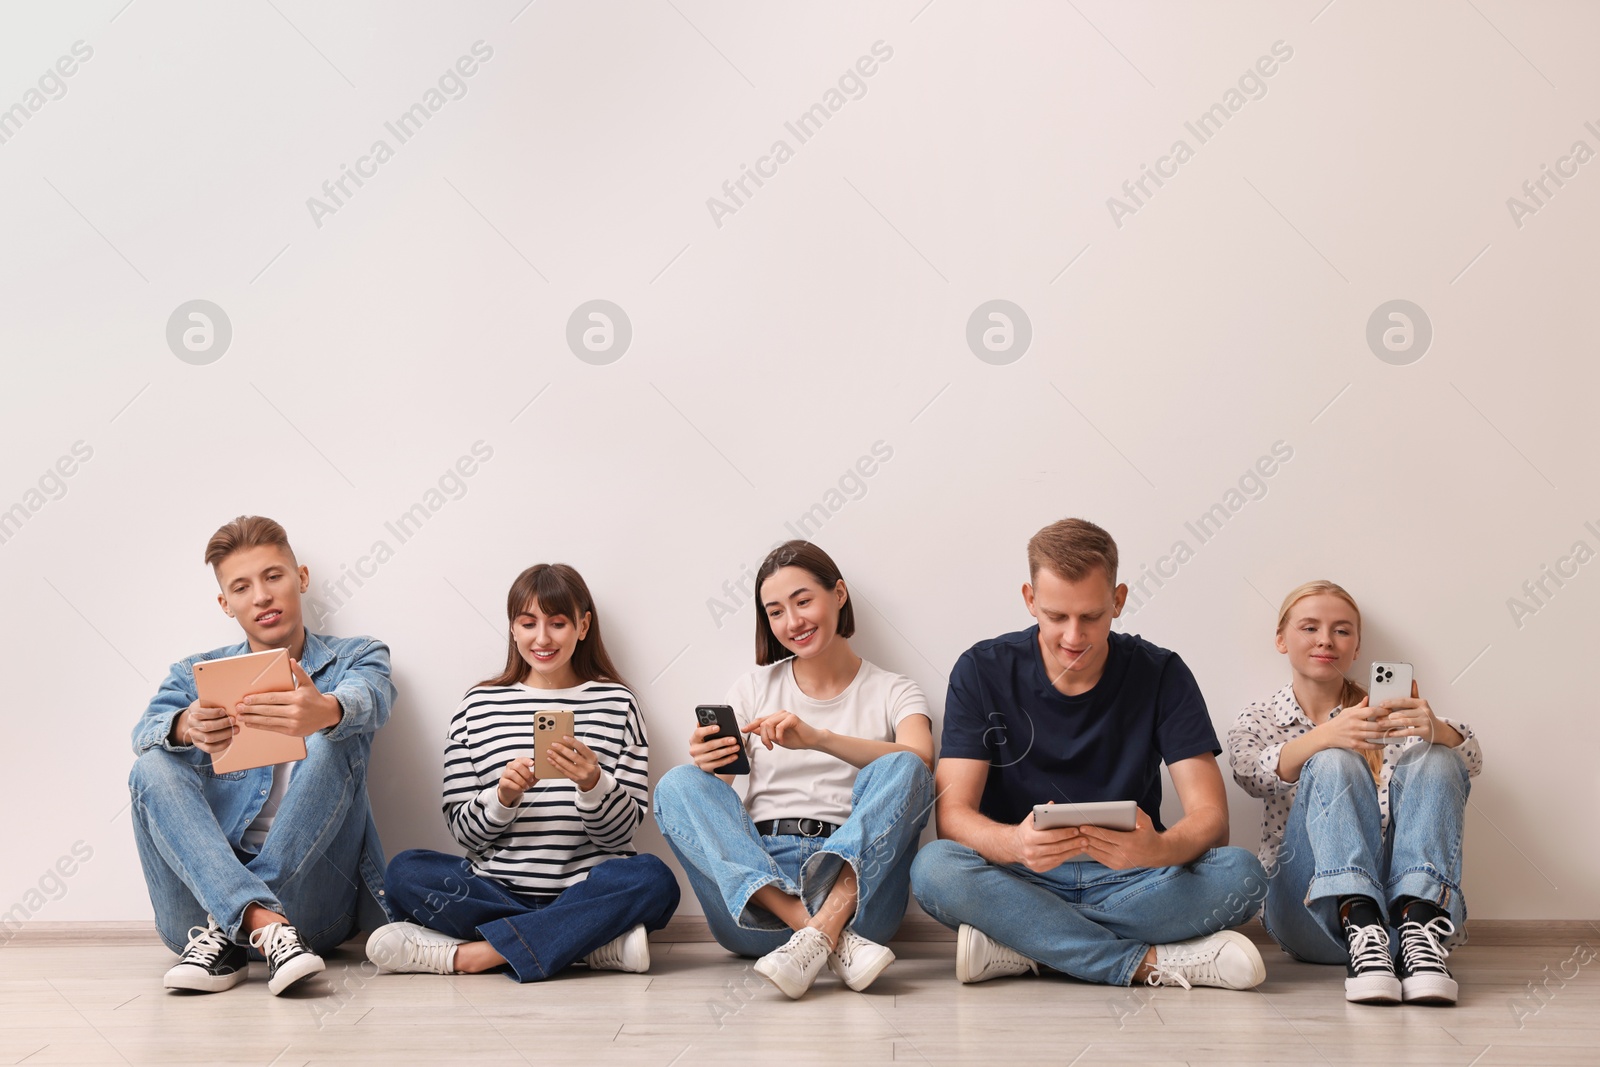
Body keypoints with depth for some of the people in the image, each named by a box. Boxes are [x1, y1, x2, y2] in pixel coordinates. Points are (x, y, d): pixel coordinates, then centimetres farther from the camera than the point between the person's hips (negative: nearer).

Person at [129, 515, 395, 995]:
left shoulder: (356, 658, 11)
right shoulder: (195, 674, 16)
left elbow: (367, 702, -15)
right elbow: (147, 730, -6)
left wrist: (324, 712, -42)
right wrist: (187, 728, -33)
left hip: (311, 894, -1)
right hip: (208, 884, 2)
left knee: (331, 741, -22)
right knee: (155, 767, -21)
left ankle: (226, 933, -25)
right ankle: (264, 926, -38)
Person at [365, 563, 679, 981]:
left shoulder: (616, 703, 7)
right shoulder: (479, 704, 10)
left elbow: (620, 834, 2)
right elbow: (463, 830, 5)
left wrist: (592, 782, -18)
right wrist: (502, 797, -15)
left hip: (586, 892, -1)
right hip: (497, 889, 1)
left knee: (653, 880, -31)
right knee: (406, 871, -24)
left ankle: (466, 954, -26)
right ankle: (596, 942, -22)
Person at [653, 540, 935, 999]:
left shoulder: (892, 692, 12)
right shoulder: (753, 690, 17)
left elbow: (920, 760, -12)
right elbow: (713, 800, 7)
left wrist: (817, 738, -27)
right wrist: (707, 765, -18)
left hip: (854, 880, -2)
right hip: (756, 880, 2)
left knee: (902, 770, -23)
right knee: (678, 784, -21)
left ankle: (821, 931, -41)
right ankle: (835, 940, -36)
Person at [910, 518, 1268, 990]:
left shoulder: (1161, 675, -2)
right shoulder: (982, 672, -4)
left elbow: (1211, 817, -9)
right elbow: (952, 814, -12)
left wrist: (1158, 848, -34)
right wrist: (1015, 844, -36)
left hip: (1128, 879, 1)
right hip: (1019, 879, -1)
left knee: (1240, 873, -28)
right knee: (933, 868, -32)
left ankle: (1019, 946, -24)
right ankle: (1152, 962, -27)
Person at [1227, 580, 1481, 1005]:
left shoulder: (1387, 713, 19)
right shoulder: (1257, 721, 15)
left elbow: (1470, 761, -2)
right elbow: (1254, 776, -11)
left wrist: (1435, 729, -28)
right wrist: (1324, 737, -33)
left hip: (1402, 896, 2)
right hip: (1315, 905, -2)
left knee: (1433, 759, -20)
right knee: (1333, 764, -25)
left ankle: (1420, 925, -41)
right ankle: (1360, 927, -47)